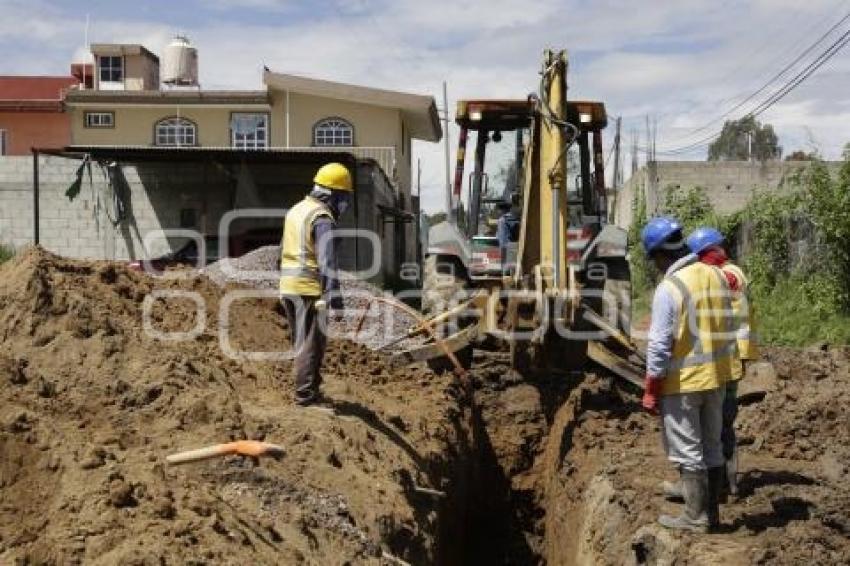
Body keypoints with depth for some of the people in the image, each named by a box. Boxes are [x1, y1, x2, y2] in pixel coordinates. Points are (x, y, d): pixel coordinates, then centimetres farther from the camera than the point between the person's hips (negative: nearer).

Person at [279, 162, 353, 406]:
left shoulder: (296, 210, 15)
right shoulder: (322, 217, -14)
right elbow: (327, 260, -25)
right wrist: (333, 294, -31)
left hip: (288, 285, 9)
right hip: (310, 288, -9)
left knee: (301, 340, 17)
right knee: (311, 342, -1)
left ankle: (308, 388, 27)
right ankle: (305, 393, 2)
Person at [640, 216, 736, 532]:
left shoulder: (669, 288, -19)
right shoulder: (716, 276, 2)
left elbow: (659, 346, -18)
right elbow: (727, 331, 9)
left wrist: (650, 391, -10)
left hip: (682, 382, -7)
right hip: (716, 377, 7)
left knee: (688, 451, 5)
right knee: (711, 446, 17)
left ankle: (696, 517, 12)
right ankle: (711, 512, 27)